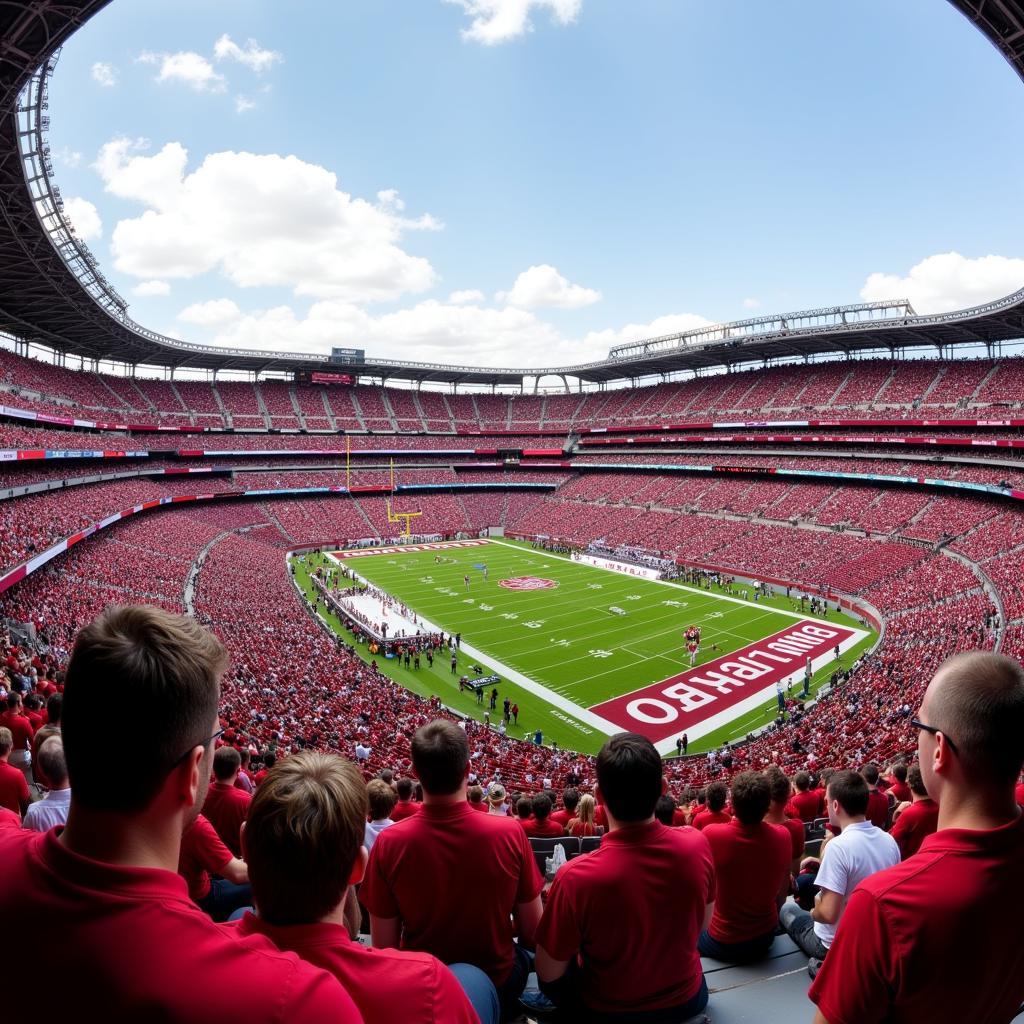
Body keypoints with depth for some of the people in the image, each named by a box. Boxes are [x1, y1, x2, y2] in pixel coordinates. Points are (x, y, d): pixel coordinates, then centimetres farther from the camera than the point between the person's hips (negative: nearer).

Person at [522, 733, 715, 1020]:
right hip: (688, 999, 3)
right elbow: (702, 921, -2)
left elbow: (549, 973, -19)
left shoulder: (576, 876, -36)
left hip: (608, 1011, -3)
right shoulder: (696, 844, -23)